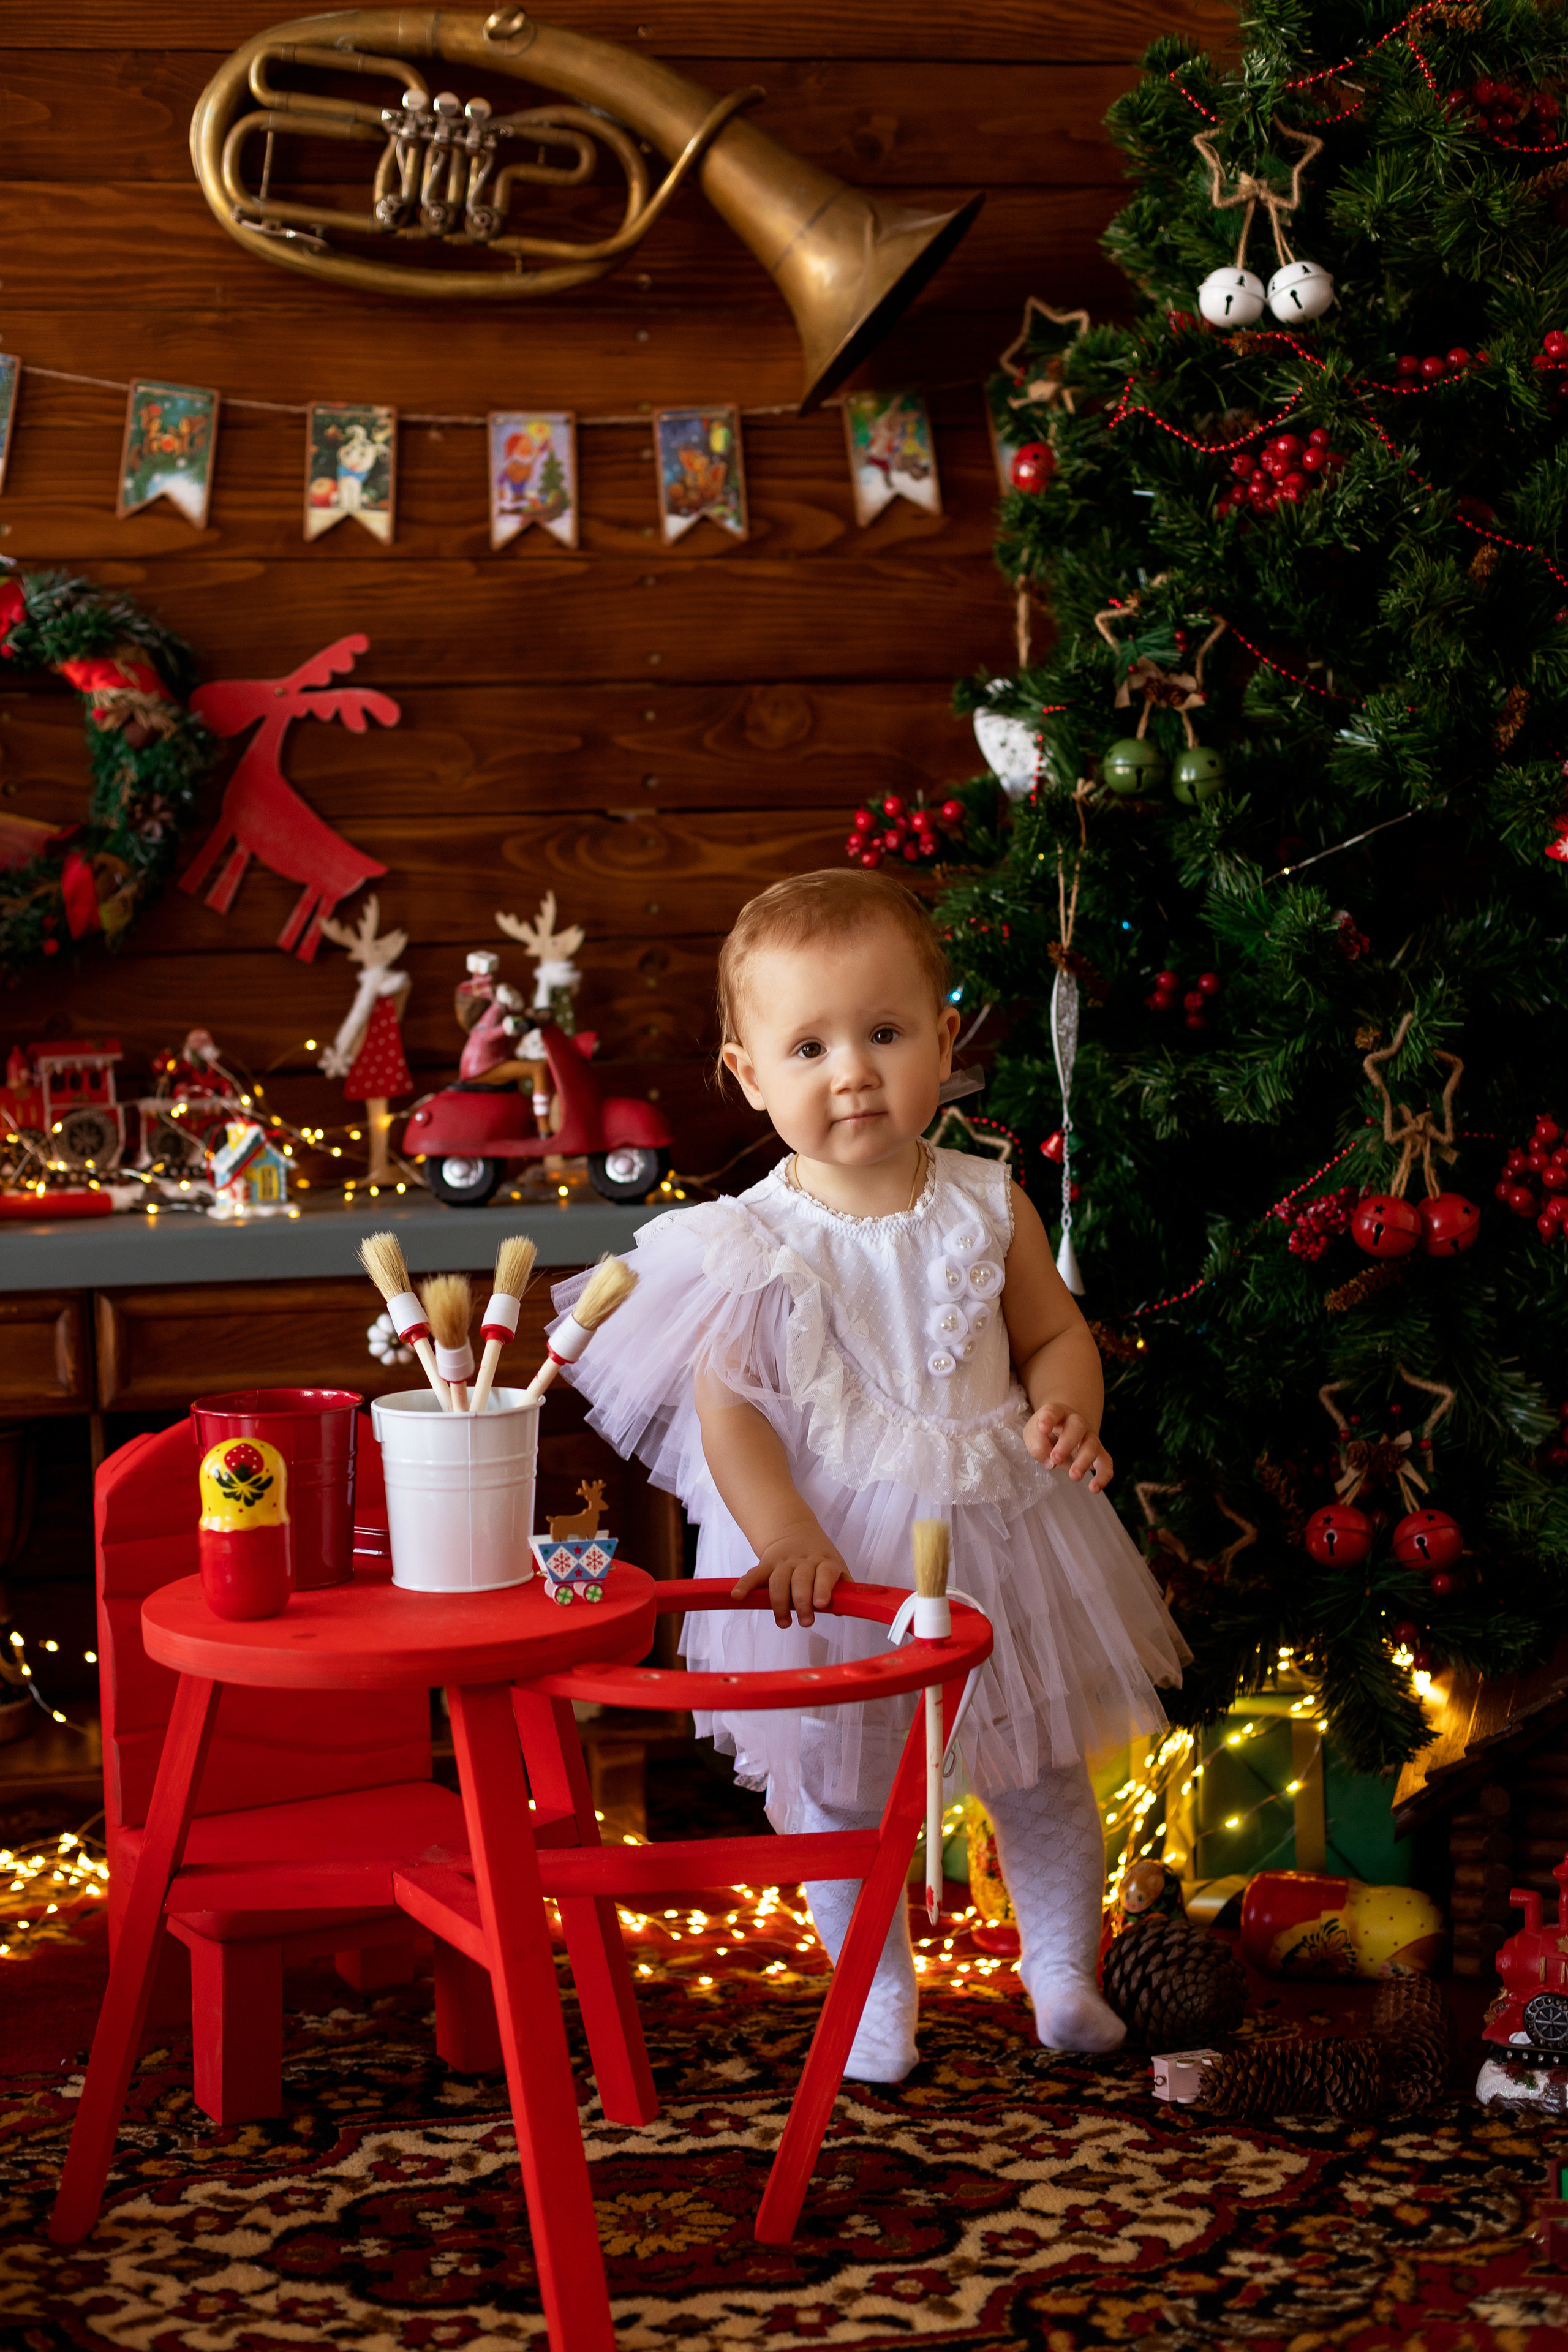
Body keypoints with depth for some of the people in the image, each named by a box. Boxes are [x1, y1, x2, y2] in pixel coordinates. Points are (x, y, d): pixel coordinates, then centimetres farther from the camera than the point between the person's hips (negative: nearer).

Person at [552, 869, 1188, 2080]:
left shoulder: (986, 1208, -6)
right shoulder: (753, 1246, -13)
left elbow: (1056, 1333, 5)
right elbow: (726, 1407, -15)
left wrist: (1068, 1413, -17)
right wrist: (786, 1539, -27)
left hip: (991, 1532, 2)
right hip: (832, 1550, -2)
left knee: (1044, 1775, 15)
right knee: (839, 1792, 11)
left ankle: (1063, 1969, 38)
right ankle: (877, 1993, 33)